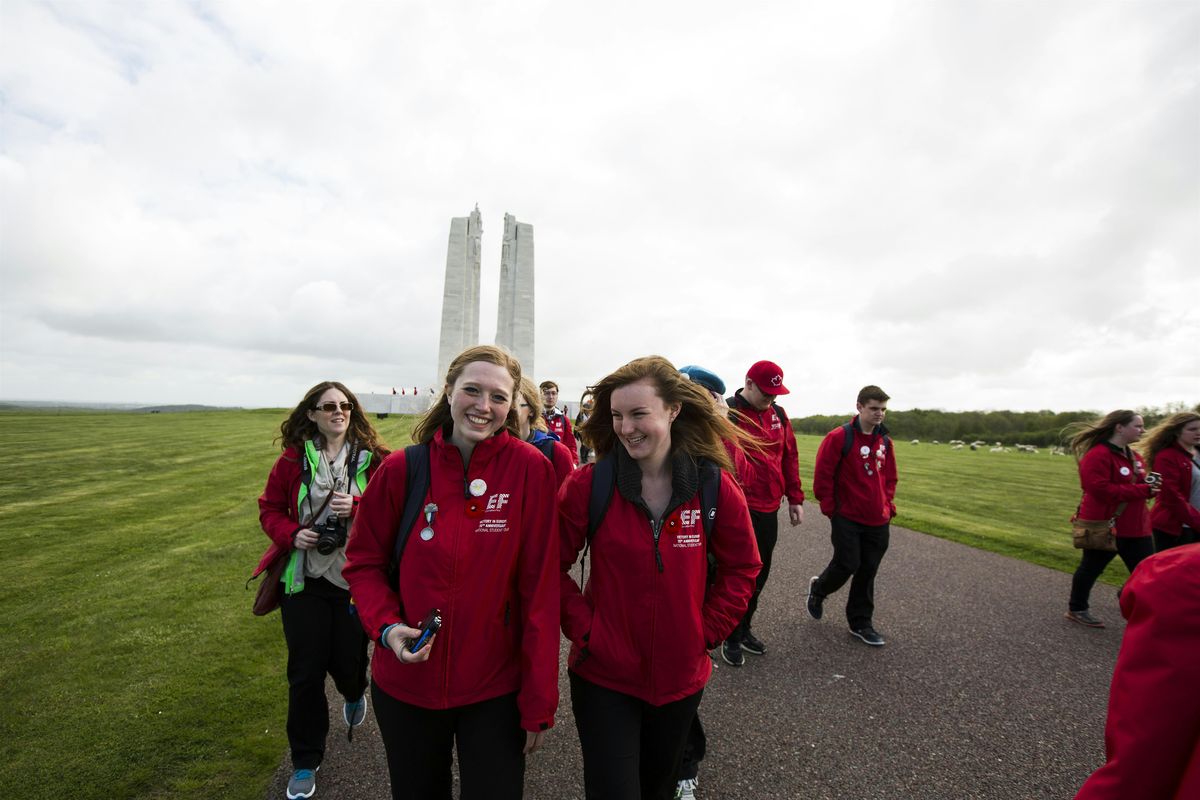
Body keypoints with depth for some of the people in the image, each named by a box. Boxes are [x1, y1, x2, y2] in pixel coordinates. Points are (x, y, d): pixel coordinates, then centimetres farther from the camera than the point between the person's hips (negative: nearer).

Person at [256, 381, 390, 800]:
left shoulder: (373, 459, -7)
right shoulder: (292, 460, -3)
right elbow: (270, 508, 6)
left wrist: (357, 507, -24)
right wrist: (291, 534, -12)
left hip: (355, 580, -1)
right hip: (304, 581, 1)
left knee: (348, 662, 12)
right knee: (305, 673, 9)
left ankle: (355, 694, 52)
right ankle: (305, 763, 32)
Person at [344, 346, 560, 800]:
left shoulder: (531, 469, -16)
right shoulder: (402, 469, -11)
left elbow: (540, 589, -13)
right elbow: (364, 562, 2)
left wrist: (539, 702, -9)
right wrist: (386, 626, -15)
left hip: (495, 689, -2)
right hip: (406, 684, 3)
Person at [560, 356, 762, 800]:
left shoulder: (716, 485, -12)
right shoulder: (588, 484, -16)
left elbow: (742, 568, 1)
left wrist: (708, 630, -4)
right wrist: (582, 627, -12)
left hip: (680, 675, 3)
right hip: (603, 675, -2)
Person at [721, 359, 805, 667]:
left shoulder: (778, 414, 10)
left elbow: (789, 456, 15)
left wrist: (795, 498, 16)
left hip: (769, 509, 7)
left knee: (760, 573, 17)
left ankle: (744, 628, 36)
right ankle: (731, 638, 23)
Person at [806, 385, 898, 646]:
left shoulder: (885, 442, 7)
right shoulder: (839, 437, -12)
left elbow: (890, 478, 18)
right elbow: (822, 476, -12)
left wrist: (888, 506, 8)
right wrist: (830, 508, -9)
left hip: (878, 521, 6)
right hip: (847, 519, -5)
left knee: (867, 572, 11)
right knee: (847, 564, -6)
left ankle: (861, 623, 26)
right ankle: (818, 588, 26)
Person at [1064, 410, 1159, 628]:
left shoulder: (1133, 456, 11)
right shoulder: (1098, 455, -20)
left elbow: (1135, 484, 22)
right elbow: (1101, 489, -27)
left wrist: (1150, 486, 0)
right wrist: (1142, 490, -24)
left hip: (1134, 527, 8)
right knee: (1091, 568, 8)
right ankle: (1076, 609, 24)